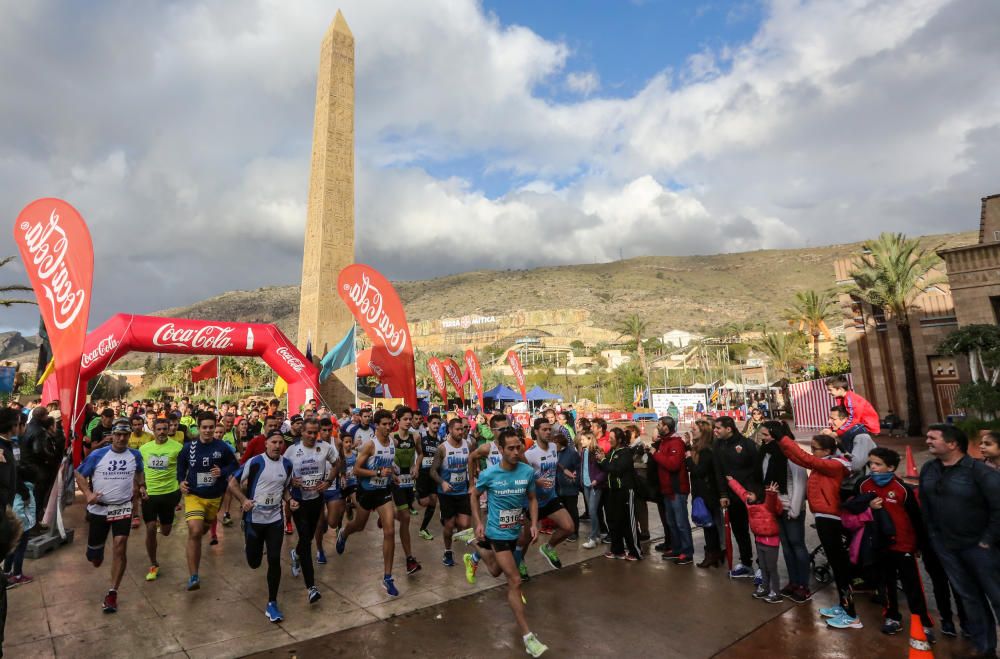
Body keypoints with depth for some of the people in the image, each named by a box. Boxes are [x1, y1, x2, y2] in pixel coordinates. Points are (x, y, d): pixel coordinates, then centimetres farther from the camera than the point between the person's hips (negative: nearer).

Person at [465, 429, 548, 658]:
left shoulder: (528, 472, -13)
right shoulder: (489, 474, -20)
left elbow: (532, 499, 3)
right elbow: (474, 495, -1)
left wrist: (534, 523, -8)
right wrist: (478, 523, -7)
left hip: (514, 531, 5)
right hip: (497, 533, -5)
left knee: (496, 571, 26)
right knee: (515, 581, -9)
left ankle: (474, 558, 59)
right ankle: (527, 636, 2)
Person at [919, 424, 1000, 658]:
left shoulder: (979, 471, -17)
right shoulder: (928, 469, 2)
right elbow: (925, 503, 10)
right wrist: (933, 535, 9)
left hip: (978, 545, -5)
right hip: (946, 546, 5)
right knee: (968, 597, 16)